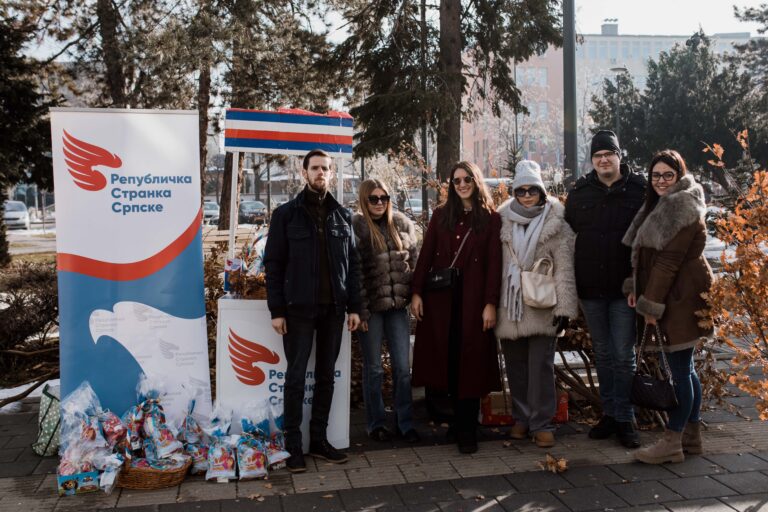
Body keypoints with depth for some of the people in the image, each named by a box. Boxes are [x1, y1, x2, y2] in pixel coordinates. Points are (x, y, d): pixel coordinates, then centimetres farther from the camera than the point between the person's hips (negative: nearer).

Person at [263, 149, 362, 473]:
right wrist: (277, 310, -8)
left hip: (333, 309, 3)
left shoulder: (342, 215, 10)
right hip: (298, 308, -3)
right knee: (296, 377, 1)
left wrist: (354, 306, 4)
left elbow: (352, 263, 10)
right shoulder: (287, 213, 0)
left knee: (326, 376, 9)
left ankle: (319, 440, 21)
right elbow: (273, 263, -2)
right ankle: (293, 445, 11)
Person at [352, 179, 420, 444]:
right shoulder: (355, 227, -5)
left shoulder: (403, 224, 7)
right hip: (371, 306, -3)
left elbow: (414, 262, 12)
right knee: (373, 368, 8)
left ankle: (405, 423, 18)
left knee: (403, 367, 6)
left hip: (398, 305, 3)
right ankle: (376, 423, 21)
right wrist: (360, 310, -13)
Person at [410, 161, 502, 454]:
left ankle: (466, 432, 7)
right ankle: (457, 420, 21)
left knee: (470, 362, 0)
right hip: (440, 297, 3)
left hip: (473, 298, -2)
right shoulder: (442, 215, 10)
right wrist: (416, 292, -3)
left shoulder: (491, 219, 3)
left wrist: (490, 303, -11)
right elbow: (426, 254, 6)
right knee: (446, 359, 6)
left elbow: (494, 263, -3)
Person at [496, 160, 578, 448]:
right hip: (509, 306, 3)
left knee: (541, 366, -3)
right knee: (515, 365, 10)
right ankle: (521, 417, 23)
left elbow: (564, 269, -6)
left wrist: (565, 306, -12)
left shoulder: (556, 224, -2)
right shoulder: (504, 221, 6)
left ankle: (542, 423, 7)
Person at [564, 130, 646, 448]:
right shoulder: (579, 192, 6)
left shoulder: (639, 190, -2)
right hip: (590, 288, 3)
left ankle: (625, 419, 12)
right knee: (603, 354, 13)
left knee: (623, 355, 0)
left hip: (625, 287, -3)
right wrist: (571, 284, 4)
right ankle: (609, 413, 24)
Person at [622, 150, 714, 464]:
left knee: (679, 369, -5)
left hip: (682, 297, -10)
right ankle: (691, 435, 24)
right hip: (675, 297, 10)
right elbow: (647, 254, 17)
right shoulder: (662, 205, 17)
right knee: (683, 367, 14)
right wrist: (636, 288, 6)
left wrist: (651, 303, -18)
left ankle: (672, 443, 1)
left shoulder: (681, 207, -14)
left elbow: (669, 260, -19)